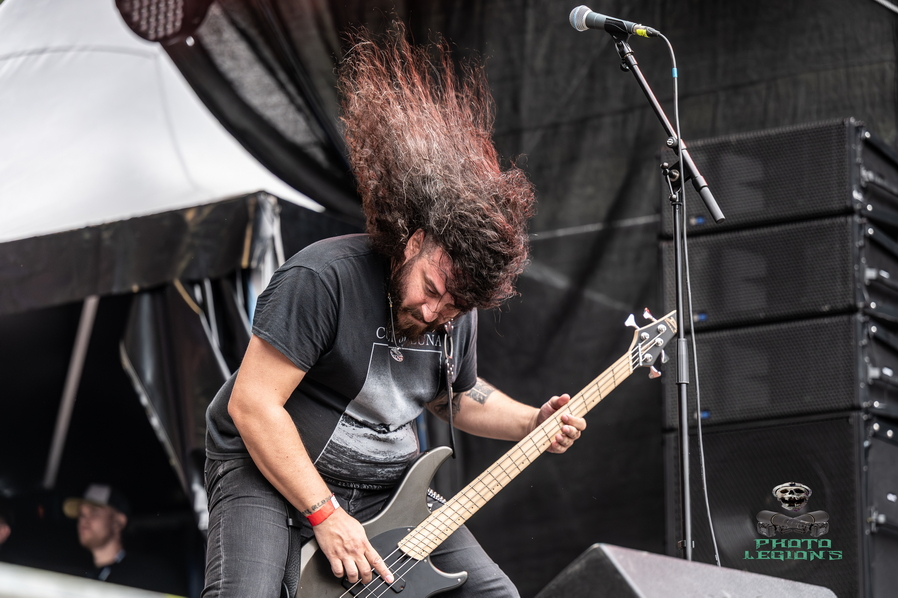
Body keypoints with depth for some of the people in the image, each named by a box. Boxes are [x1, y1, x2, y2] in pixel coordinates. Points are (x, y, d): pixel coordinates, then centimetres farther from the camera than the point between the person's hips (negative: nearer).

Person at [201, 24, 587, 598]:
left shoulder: (458, 311, 1)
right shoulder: (325, 277, -23)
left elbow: (457, 394, 23)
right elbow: (251, 403, -24)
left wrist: (532, 423, 4)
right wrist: (326, 515, -24)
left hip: (385, 487, 7)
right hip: (269, 471, -7)